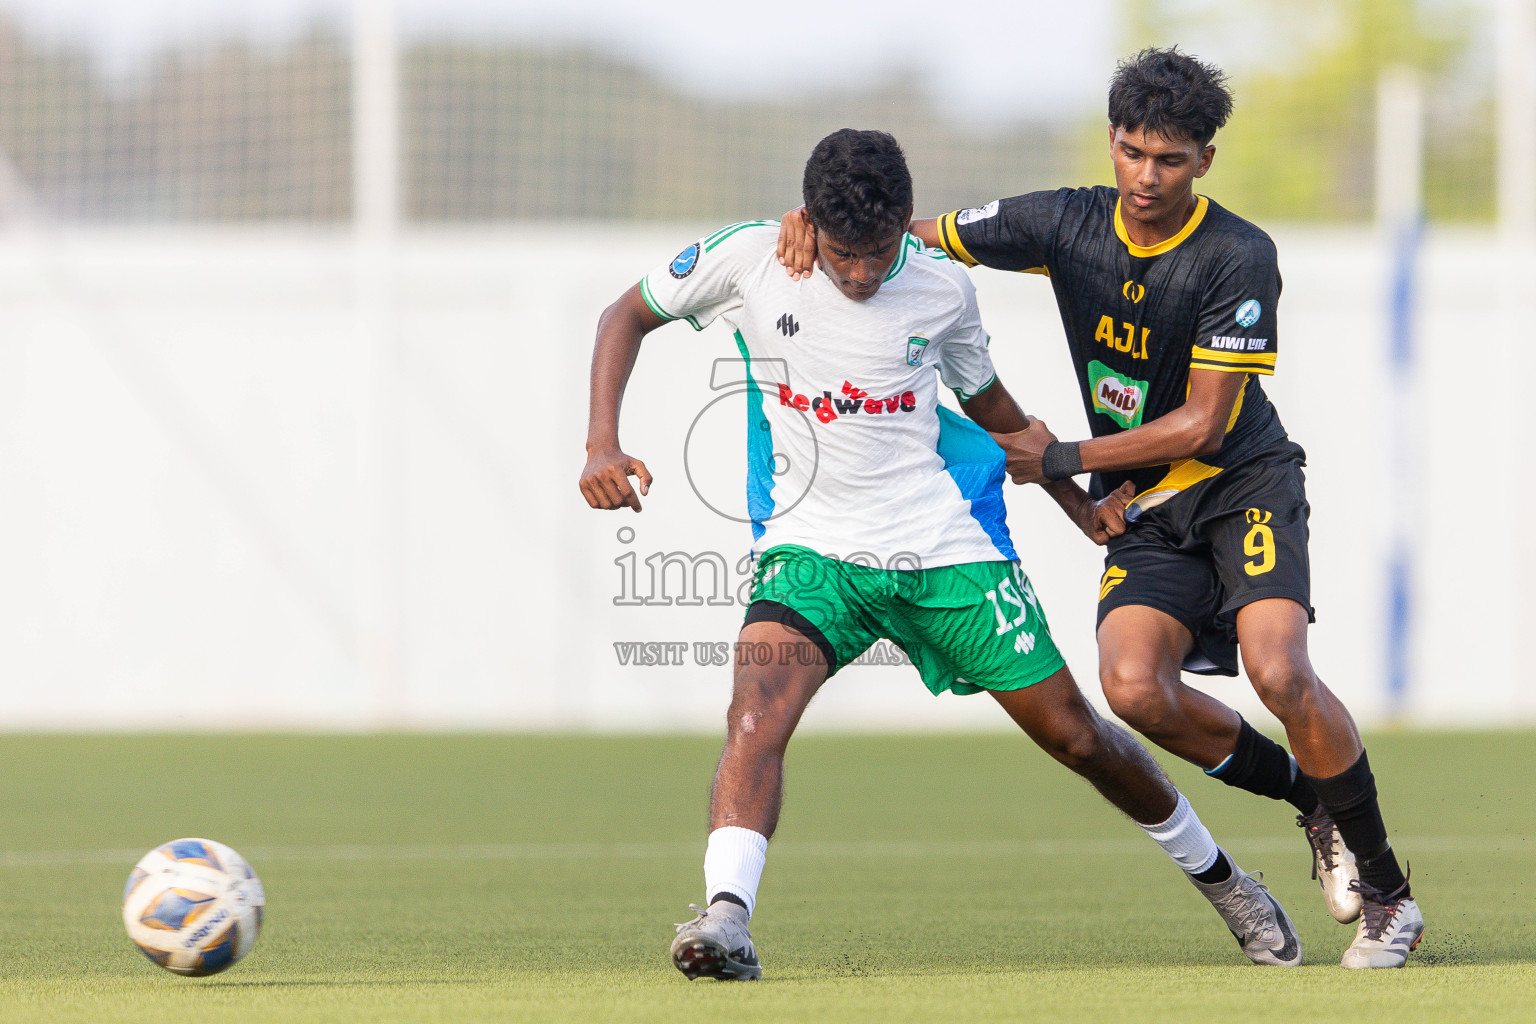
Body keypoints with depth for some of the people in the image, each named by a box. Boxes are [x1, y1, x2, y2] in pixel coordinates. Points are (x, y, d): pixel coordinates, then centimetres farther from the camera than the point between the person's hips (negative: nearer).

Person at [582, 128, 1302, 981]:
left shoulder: (943, 287, -4)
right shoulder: (749, 259, -9)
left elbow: (987, 399, 15)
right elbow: (629, 317, 4)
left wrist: (1082, 509, 21)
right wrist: (604, 444, -10)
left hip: (945, 546, 1)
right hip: (814, 546, -1)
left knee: (1074, 733, 6)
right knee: (759, 703, -30)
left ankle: (1219, 877, 29)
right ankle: (726, 920, -40)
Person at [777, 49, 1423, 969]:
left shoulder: (1240, 258, -17)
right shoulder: (1066, 225, -4)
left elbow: (1202, 422, -16)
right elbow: (911, 235, 6)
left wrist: (1062, 460, -15)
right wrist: (825, 215, -15)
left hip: (1244, 486, -4)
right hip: (1145, 511, 4)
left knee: (1279, 672, -27)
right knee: (1134, 686, -21)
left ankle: (1386, 888, -9)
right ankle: (1314, 800, 5)